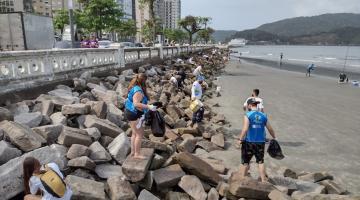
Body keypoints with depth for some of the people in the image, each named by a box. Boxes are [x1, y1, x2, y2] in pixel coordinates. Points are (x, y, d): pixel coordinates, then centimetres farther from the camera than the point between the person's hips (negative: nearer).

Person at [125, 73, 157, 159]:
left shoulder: (134, 88, 7)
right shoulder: (138, 91, -24)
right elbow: (136, 104, -33)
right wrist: (148, 106, -35)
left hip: (130, 112, 11)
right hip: (135, 114, -10)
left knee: (134, 133, 19)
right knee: (139, 134, -1)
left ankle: (133, 152, 29)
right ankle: (137, 154, 8)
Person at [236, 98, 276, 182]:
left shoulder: (247, 115, -10)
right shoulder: (263, 116, 4)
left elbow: (245, 129, -20)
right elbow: (270, 129, 11)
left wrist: (240, 139, -11)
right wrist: (274, 138, 26)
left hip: (249, 142, -3)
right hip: (260, 142, 4)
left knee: (245, 162, 10)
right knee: (260, 162, 15)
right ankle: (264, 180, 19)